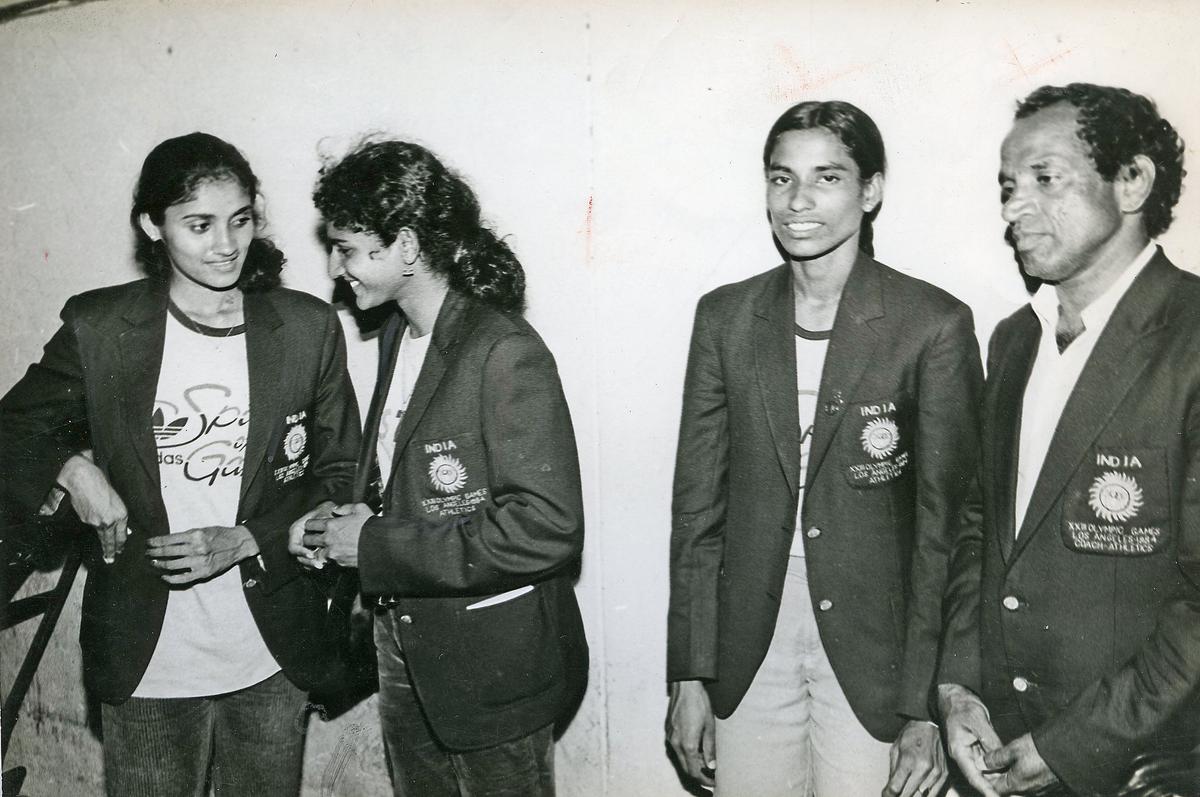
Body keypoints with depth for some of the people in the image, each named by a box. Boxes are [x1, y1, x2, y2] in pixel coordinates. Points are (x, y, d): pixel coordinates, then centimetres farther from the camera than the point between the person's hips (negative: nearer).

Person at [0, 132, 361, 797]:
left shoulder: (308, 328, -4)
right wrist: (70, 468, -13)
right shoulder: (98, 328, -5)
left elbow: (342, 477, 1)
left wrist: (246, 541, -13)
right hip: (143, 663, -1)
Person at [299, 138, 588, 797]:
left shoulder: (506, 353, -22)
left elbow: (546, 529, -27)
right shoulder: (398, 334, 6)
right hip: (407, 650, 8)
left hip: (493, 666, -8)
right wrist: (342, 525, -2)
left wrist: (377, 547, -22)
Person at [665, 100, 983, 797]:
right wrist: (690, 675, 2)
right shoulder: (725, 316, 3)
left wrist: (927, 707, -9)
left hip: (874, 657, -2)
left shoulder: (935, 324, -6)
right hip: (749, 654, 3)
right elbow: (698, 504, 4)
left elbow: (946, 523, -6)